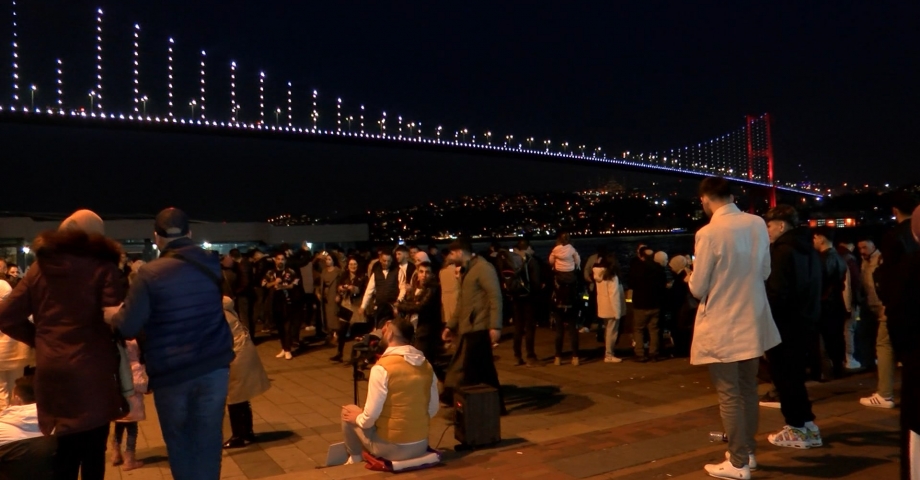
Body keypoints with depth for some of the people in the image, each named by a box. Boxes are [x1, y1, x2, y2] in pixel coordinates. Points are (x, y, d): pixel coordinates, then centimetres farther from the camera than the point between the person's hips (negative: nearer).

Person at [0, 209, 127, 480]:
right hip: (91, 372, -5)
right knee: (92, 456, 6)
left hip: (51, 371, 5)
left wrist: (41, 339, 17)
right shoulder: (103, 266, -4)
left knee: (63, 457, 16)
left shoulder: (41, 266, 10)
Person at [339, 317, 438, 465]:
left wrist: (357, 418, 4)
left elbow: (371, 416, -16)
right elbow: (433, 409, 6)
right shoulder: (426, 365, -1)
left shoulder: (382, 367, -18)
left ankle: (355, 460, 33)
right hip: (421, 445, 6)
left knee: (348, 412, 18)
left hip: (391, 448, -6)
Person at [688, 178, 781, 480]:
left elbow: (698, 289, -12)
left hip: (721, 327, -6)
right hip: (753, 322, 6)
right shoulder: (758, 224, -2)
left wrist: (693, 279, 9)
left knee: (729, 395, 4)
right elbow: (765, 272, 10)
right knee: (748, 389, 18)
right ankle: (747, 451, 31)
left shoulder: (708, 233, -19)